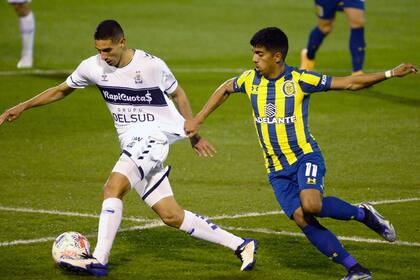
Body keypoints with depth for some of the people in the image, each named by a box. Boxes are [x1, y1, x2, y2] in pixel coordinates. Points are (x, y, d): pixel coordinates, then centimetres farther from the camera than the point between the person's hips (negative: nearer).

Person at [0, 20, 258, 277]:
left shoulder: (151, 65, -10)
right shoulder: (93, 67, 2)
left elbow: (178, 94, 6)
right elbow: (61, 91, 17)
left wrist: (194, 135, 9)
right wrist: (22, 107, 11)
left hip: (155, 135, -6)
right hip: (131, 143, 6)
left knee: (113, 188, -27)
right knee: (171, 216, 1)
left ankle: (99, 260, -28)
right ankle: (241, 245, 9)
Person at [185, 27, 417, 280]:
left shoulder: (299, 79, -10)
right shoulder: (250, 80, 3)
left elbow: (350, 83, -8)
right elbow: (225, 90, 25)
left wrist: (390, 74, -17)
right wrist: (198, 120, 24)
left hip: (305, 156, -4)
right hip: (276, 169, 4)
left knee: (311, 204, -32)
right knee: (301, 218, -13)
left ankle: (363, 214, -4)